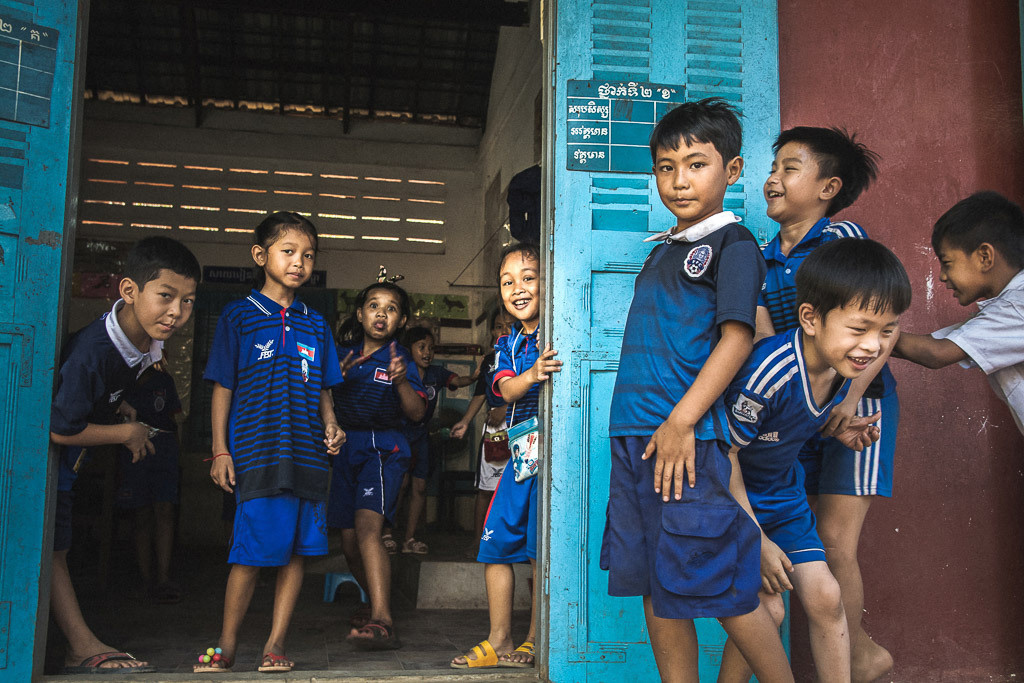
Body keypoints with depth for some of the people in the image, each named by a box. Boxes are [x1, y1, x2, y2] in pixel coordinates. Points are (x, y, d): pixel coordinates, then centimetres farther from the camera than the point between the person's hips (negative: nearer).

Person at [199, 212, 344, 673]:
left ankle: (275, 643, 15)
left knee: (297, 548, 4)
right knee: (254, 550, -5)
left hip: (307, 454, 4)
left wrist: (330, 426, 1)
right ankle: (226, 646, 13)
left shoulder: (315, 325, 16)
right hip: (256, 452, -4)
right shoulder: (239, 316, 5)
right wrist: (220, 450, -2)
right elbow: (222, 388, 4)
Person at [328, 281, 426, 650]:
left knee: (367, 527, -25)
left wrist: (401, 381, -26)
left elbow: (417, 414, -8)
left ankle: (382, 622, -32)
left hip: (383, 447, -5)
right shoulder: (342, 354, 9)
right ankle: (375, 603, 34)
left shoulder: (400, 360, 0)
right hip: (345, 449, 5)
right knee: (349, 542, 9)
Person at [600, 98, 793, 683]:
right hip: (635, 437, 8)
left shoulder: (734, 244, -3)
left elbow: (737, 337, -14)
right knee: (657, 589, 11)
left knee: (721, 587, -3)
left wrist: (681, 420, -20)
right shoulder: (663, 251, 19)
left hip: (690, 438, -8)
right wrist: (643, 432, 16)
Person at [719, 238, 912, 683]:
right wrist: (756, 541, -17)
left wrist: (839, 430, -12)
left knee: (825, 596, 1)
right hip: (730, 495, -6)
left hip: (783, 494, 6)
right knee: (766, 608, -9)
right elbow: (724, 452, -24)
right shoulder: (768, 372, -34)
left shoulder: (843, 368, -12)